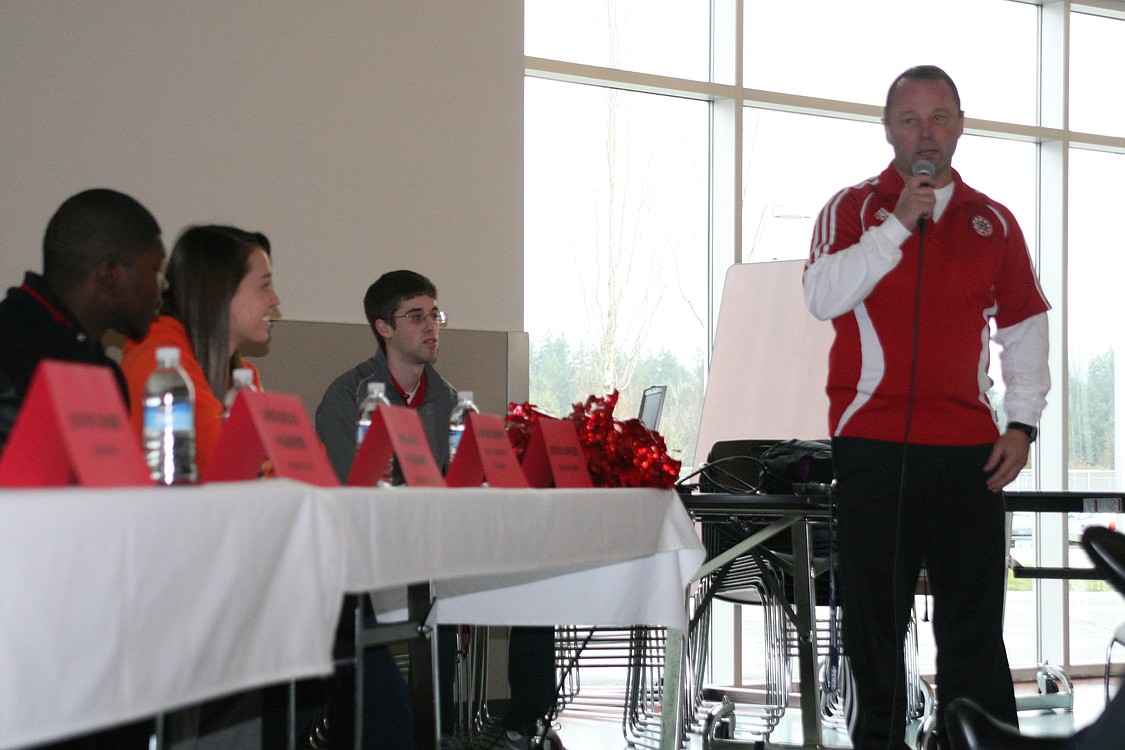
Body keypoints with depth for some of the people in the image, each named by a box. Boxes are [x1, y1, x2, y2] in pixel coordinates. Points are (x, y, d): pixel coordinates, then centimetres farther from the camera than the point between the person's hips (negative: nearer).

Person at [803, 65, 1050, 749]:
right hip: (873, 443, -2)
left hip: (967, 445, 2)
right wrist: (899, 223, -13)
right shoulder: (853, 209, 6)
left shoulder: (993, 222, 13)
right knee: (875, 611, 3)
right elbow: (824, 296, -11)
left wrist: (1023, 422, 6)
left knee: (974, 617, 1)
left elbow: (1026, 328, 16)